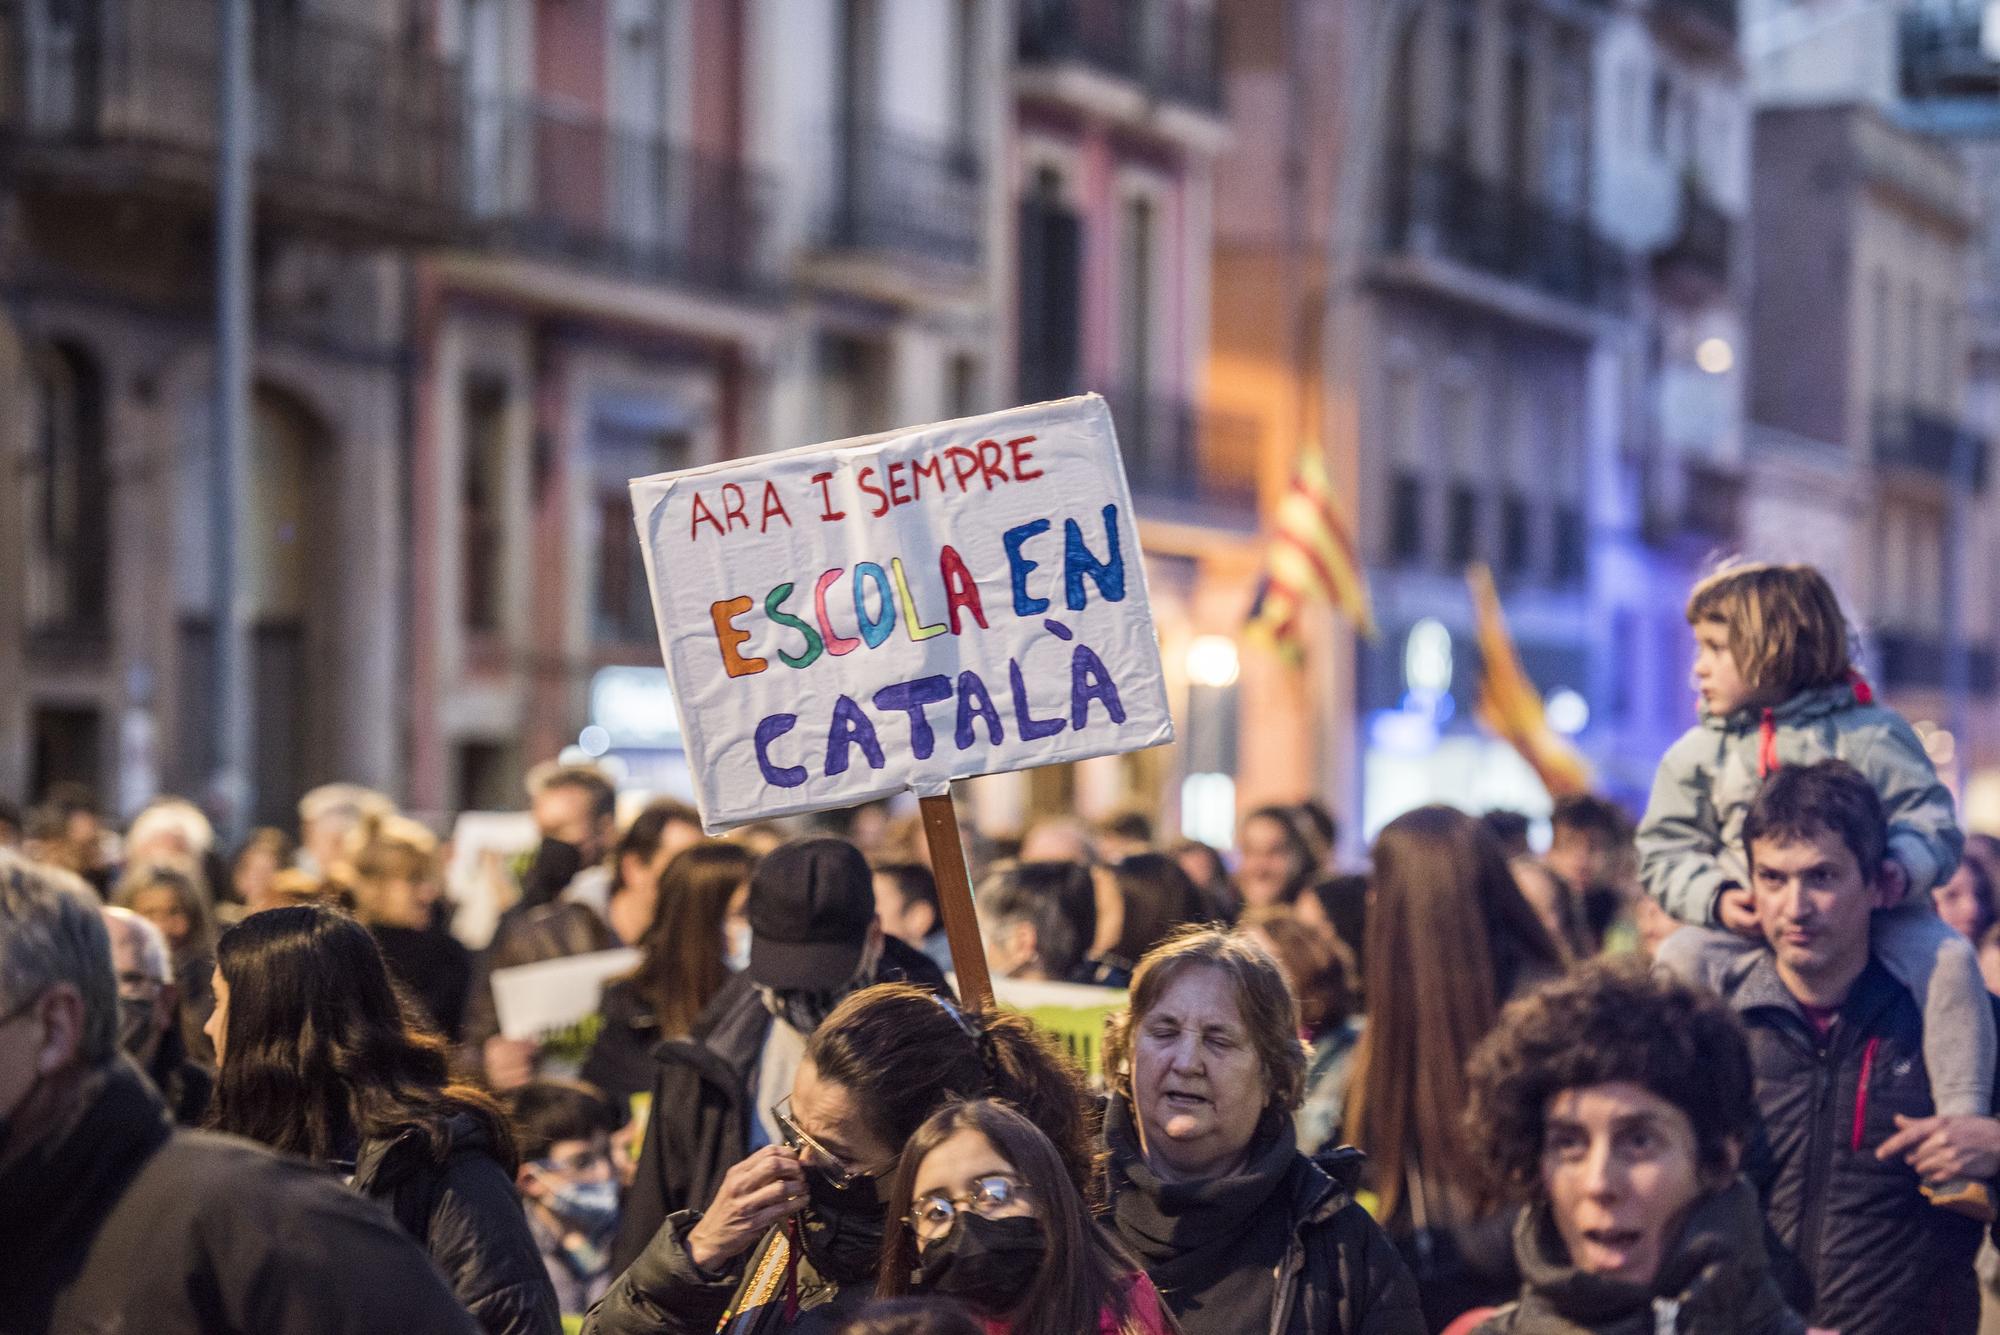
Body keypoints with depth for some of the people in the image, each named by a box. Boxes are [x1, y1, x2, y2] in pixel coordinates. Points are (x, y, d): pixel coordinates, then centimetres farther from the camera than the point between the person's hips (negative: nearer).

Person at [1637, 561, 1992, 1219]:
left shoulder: (1867, 733, -5)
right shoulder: (1698, 753, 3)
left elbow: (1932, 822, -6)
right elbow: (1664, 852, 1)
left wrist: (1902, 870, -28)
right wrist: (1716, 899, -18)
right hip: (1744, 921, 2)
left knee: (1949, 959, -26)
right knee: (1676, 960, -21)